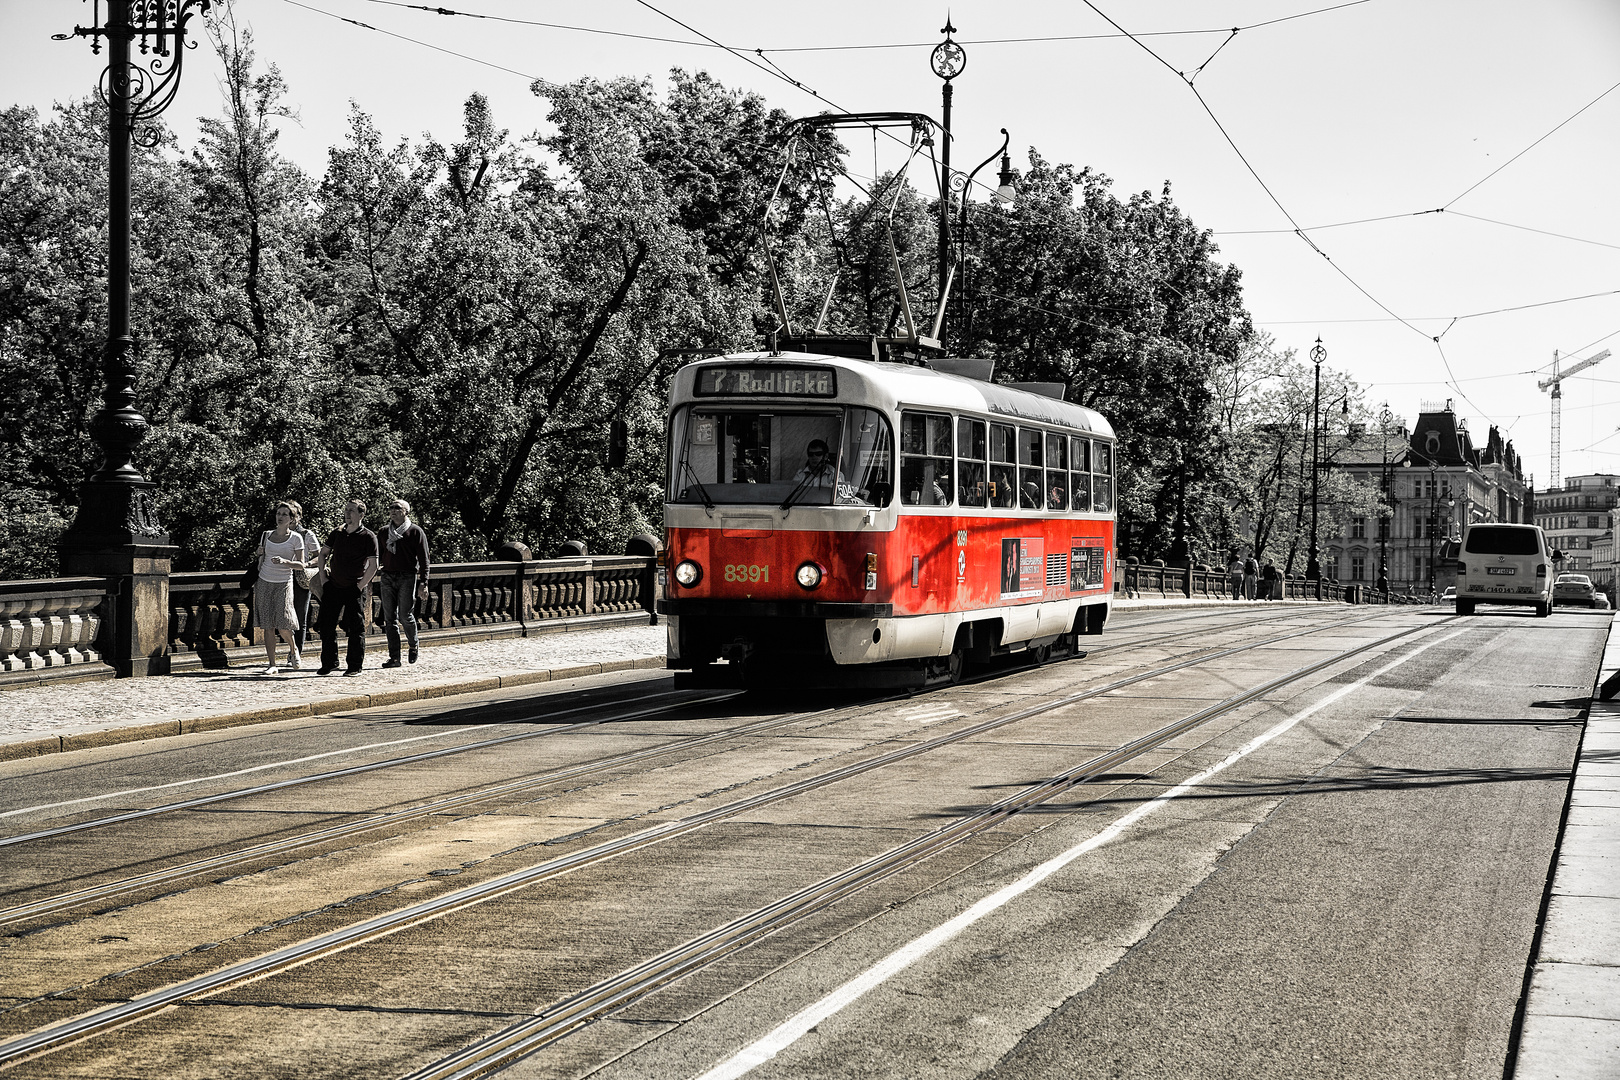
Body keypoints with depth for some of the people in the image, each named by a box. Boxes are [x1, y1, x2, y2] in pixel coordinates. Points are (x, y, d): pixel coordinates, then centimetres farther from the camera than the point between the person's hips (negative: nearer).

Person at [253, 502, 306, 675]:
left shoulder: (295, 538, -1)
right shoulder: (266, 535, 10)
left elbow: (301, 564, -4)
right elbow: (261, 559, 17)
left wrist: (284, 561, -19)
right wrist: (255, 582, 11)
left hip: (283, 583, -3)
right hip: (264, 583, 3)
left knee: (283, 624, -13)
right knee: (268, 626, -1)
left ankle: (293, 650, 17)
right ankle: (272, 665, 1)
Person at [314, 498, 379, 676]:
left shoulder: (368, 537, -8)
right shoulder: (337, 533, 8)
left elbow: (373, 565, -11)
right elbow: (323, 554, 19)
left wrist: (360, 586, -12)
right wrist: (323, 574, 8)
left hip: (355, 589, -5)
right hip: (334, 586, 5)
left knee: (356, 628, -2)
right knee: (327, 626, 5)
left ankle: (355, 666, 6)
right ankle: (329, 663, 16)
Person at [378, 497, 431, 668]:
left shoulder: (415, 531, 0)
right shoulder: (385, 532, 14)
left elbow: (423, 559, -3)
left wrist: (423, 583, -10)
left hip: (407, 578, -5)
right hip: (388, 577, 5)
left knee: (405, 616, -9)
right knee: (390, 618, 1)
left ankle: (413, 645, 20)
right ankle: (394, 657, 4)